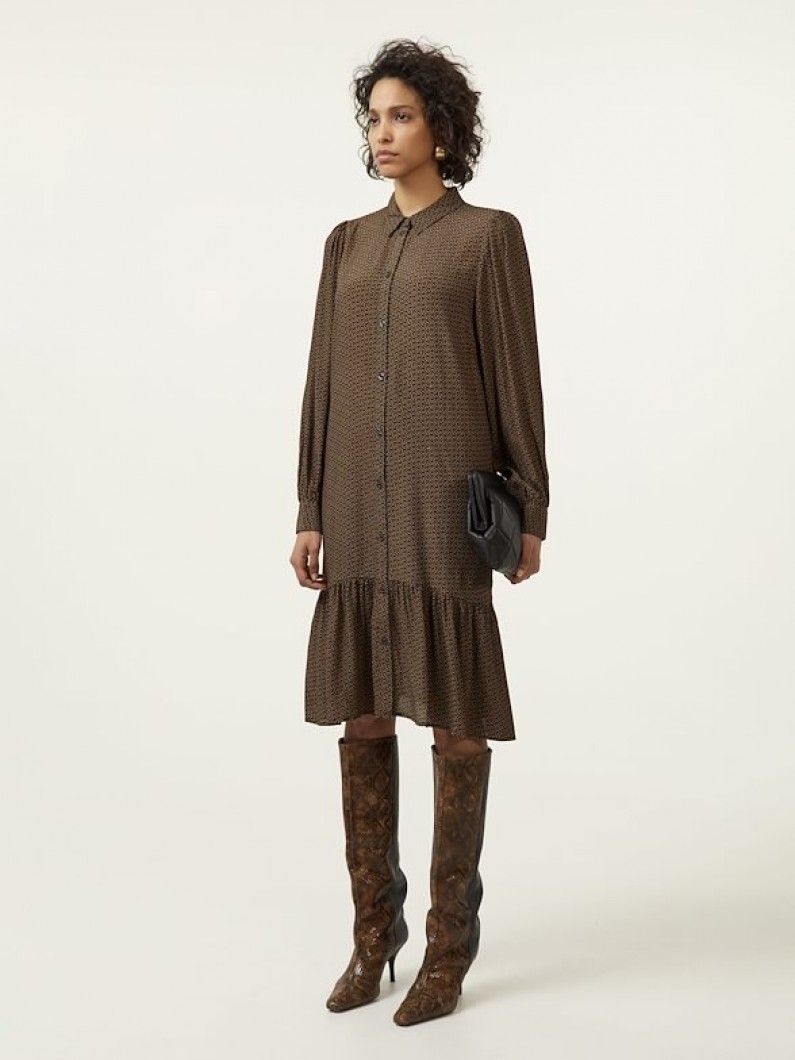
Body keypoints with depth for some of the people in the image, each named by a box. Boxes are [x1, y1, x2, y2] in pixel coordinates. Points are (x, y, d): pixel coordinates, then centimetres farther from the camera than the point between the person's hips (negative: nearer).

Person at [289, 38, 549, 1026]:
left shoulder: (490, 235, 0)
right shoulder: (348, 243, 14)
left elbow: (517, 379, -2)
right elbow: (325, 381, 12)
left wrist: (530, 514, -5)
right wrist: (310, 513, 7)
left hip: (448, 502, -5)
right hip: (362, 506, 5)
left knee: (455, 714, 0)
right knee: (360, 711, 6)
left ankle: (450, 940, 13)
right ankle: (374, 930, 20)